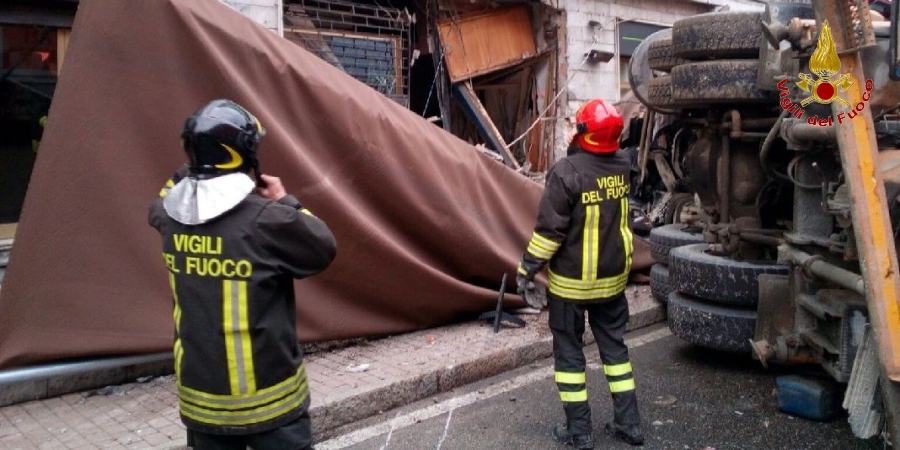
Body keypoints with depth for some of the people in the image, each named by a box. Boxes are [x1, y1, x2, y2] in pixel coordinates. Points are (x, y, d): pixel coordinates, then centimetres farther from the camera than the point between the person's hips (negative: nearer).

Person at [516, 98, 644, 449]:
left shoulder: (567, 171, -21)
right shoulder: (623, 165, -3)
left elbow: (549, 229, -20)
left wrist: (527, 269, -10)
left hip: (571, 280, -5)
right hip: (613, 276, 6)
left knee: (569, 351, 8)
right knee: (614, 345, 18)